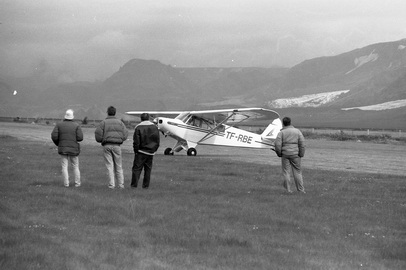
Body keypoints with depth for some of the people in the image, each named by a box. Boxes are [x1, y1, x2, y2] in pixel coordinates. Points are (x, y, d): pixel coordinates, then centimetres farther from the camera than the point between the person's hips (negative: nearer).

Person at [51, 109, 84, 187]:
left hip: (63, 149, 1)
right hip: (73, 149, -1)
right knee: (75, 167, 11)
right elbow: (80, 138, -11)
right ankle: (77, 183, 12)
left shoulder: (59, 125, -1)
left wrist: (58, 144, 11)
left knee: (64, 167, 4)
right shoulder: (76, 125, -5)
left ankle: (66, 183, 0)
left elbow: (54, 136, -7)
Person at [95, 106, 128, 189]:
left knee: (109, 166, 2)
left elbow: (98, 134, -6)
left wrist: (101, 140, 12)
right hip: (117, 145, 1)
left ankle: (111, 184, -3)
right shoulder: (120, 122, 6)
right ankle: (121, 184, 9)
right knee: (118, 166, 10)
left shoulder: (103, 122, 1)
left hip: (107, 145, -1)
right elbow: (125, 134, -1)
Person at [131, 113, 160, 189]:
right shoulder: (154, 127, 6)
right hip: (151, 152, 4)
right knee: (148, 169, 9)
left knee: (137, 168, -1)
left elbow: (136, 142, -9)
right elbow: (157, 141, 9)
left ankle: (134, 184, -6)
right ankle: (146, 185, 8)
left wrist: (136, 150, 1)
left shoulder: (138, 128, -8)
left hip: (141, 152, -4)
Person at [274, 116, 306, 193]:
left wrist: (279, 153, 5)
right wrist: (301, 154, 3)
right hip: (295, 154, 1)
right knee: (297, 171, 7)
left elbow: (277, 144, -8)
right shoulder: (297, 131, 3)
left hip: (285, 154, -1)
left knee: (286, 172, 5)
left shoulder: (281, 132, -2)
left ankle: (288, 189, 3)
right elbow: (302, 143, -1)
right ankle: (300, 189, 8)